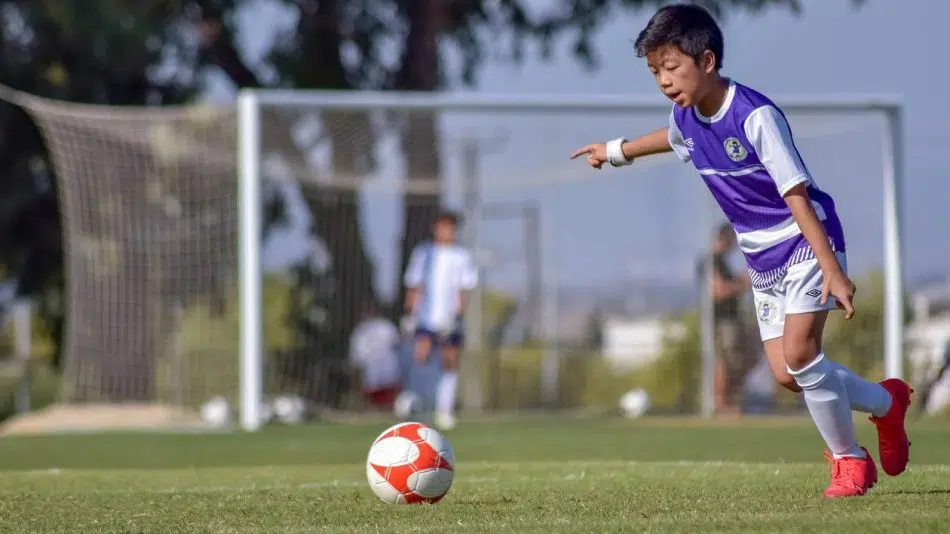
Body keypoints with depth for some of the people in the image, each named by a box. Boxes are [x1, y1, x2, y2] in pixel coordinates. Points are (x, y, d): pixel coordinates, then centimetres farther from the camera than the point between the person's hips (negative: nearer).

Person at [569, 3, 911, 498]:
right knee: (785, 373, -2)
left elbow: (796, 194, -27)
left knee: (798, 352, -21)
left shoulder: (756, 117, -26)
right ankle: (886, 402, 21)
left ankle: (848, 458, -1)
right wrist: (615, 151, 40)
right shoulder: (686, 116, -3)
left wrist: (832, 270, -31)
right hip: (761, 256, 7)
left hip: (805, 241, -7)